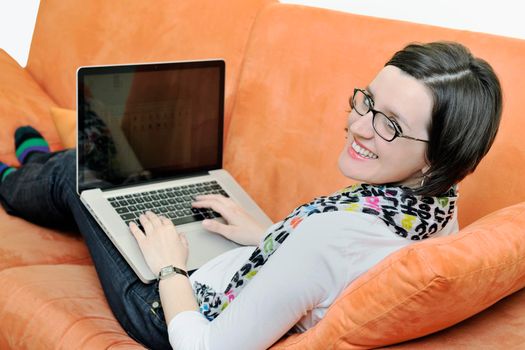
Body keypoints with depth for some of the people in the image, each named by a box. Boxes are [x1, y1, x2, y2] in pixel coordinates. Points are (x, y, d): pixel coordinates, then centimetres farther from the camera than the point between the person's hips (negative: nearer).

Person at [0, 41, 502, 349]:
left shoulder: (336, 233, -43)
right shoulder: (439, 207, -17)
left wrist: (170, 267, -18)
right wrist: (264, 236, 2)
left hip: (172, 309, -7)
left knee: (75, 171, 13)